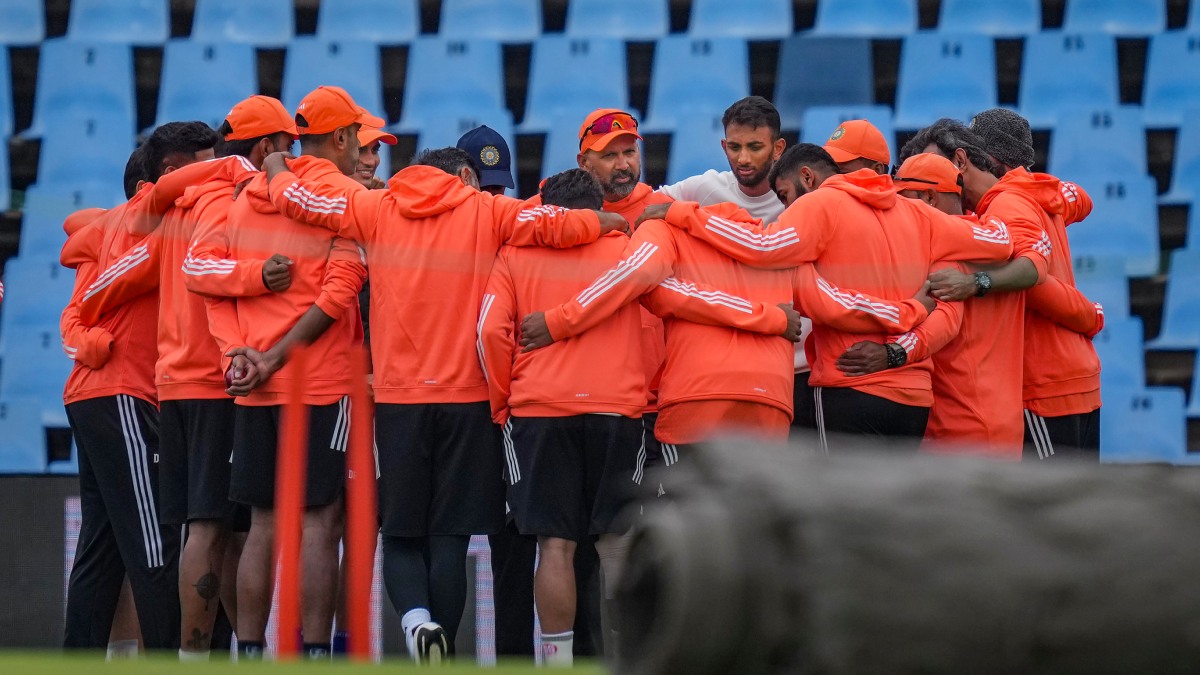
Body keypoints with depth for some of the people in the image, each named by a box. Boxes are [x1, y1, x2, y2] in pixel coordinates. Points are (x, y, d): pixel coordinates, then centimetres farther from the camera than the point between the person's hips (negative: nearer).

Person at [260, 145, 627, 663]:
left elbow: (292, 197, 9)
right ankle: (441, 651, -2)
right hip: (468, 400, -1)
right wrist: (626, 221, -1)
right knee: (450, 538, 3)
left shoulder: (377, 209, 6)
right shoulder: (486, 212, 1)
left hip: (397, 400, 1)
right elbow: (557, 227, -11)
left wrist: (277, 168, 29)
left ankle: (417, 619, -18)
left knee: (400, 534, 8)